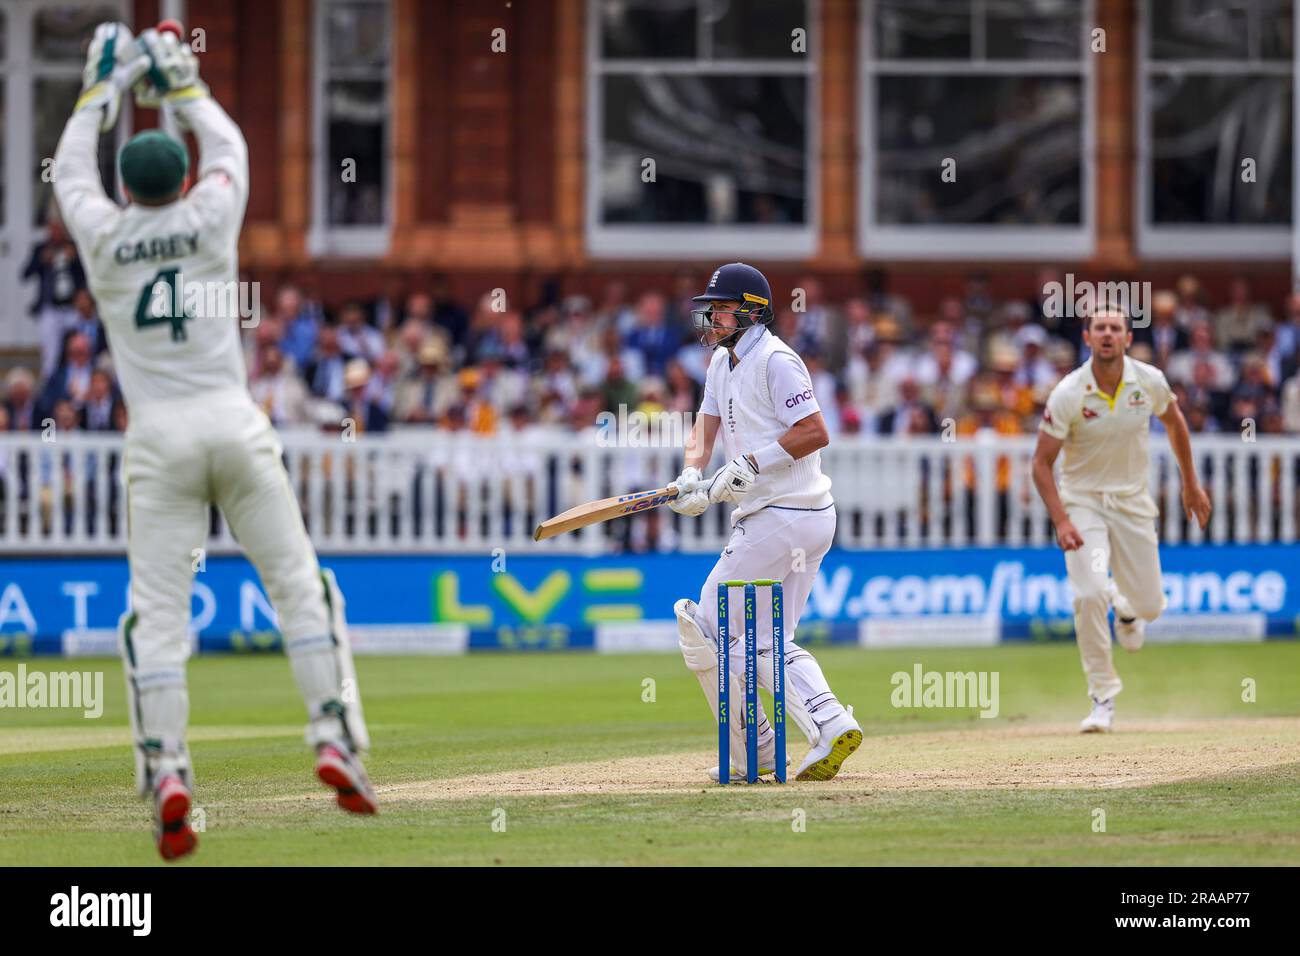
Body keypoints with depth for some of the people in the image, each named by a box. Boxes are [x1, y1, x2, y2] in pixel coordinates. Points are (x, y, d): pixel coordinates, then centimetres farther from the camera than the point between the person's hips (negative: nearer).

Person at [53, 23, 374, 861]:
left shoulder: (103, 236, 2)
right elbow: (228, 147, 23)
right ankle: (336, 737, -6)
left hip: (159, 439, 0)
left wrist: (105, 89, 31)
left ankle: (166, 771, -13)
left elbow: (72, 171, 23)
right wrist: (183, 86, 35)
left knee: (157, 612, 0)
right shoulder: (209, 220, 2)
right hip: (234, 426, 0)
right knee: (298, 581, 6)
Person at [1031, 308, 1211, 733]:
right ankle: (1103, 698, -9)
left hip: (1133, 501, 3)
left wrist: (1191, 483, 17)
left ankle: (1124, 604, 45)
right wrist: (1061, 522, -24)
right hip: (1082, 502, -3)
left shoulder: (1150, 382, -10)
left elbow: (1174, 422, 11)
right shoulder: (1068, 395, -19)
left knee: (1149, 605, 5)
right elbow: (1042, 463, -14)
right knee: (1089, 595, -22)